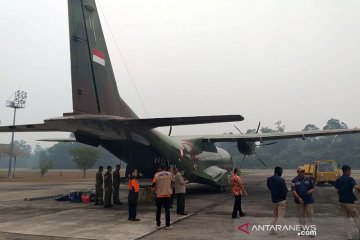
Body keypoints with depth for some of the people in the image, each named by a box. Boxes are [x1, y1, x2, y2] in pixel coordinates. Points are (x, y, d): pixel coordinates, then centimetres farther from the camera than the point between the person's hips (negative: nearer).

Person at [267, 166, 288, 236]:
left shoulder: (269, 179, 0)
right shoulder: (281, 180, -18)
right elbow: (285, 190, -16)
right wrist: (284, 196, 1)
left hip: (274, 200, 6)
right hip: (281, 200, -5)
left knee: (275, 216, 19)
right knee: (280, 216, 3)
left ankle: (272, 230, 18)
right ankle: (278, 232, 0)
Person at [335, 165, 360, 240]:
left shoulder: (338, 180, 5)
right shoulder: (350, 179, -13)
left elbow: (337, 190, 5)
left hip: (342, 201, 6)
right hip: (349, 201, -6)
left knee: (346, 218, 14)